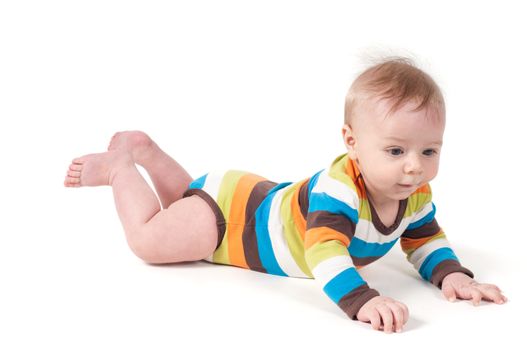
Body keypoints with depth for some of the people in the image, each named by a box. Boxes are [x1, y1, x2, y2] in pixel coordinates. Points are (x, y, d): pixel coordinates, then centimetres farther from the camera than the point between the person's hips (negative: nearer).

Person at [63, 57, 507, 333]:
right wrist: (362, 300, -69)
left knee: (185, 203, 31)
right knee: (146, 239, -9)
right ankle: (117, 165, 16)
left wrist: (452, 275, -23)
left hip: (264, 199, 8)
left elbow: (426, 240, -3)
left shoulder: (416, 196, -19)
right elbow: (324, 250, -55)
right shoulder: (338, 187, -44)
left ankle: (143, 148, 47)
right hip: (232, 210, -8)